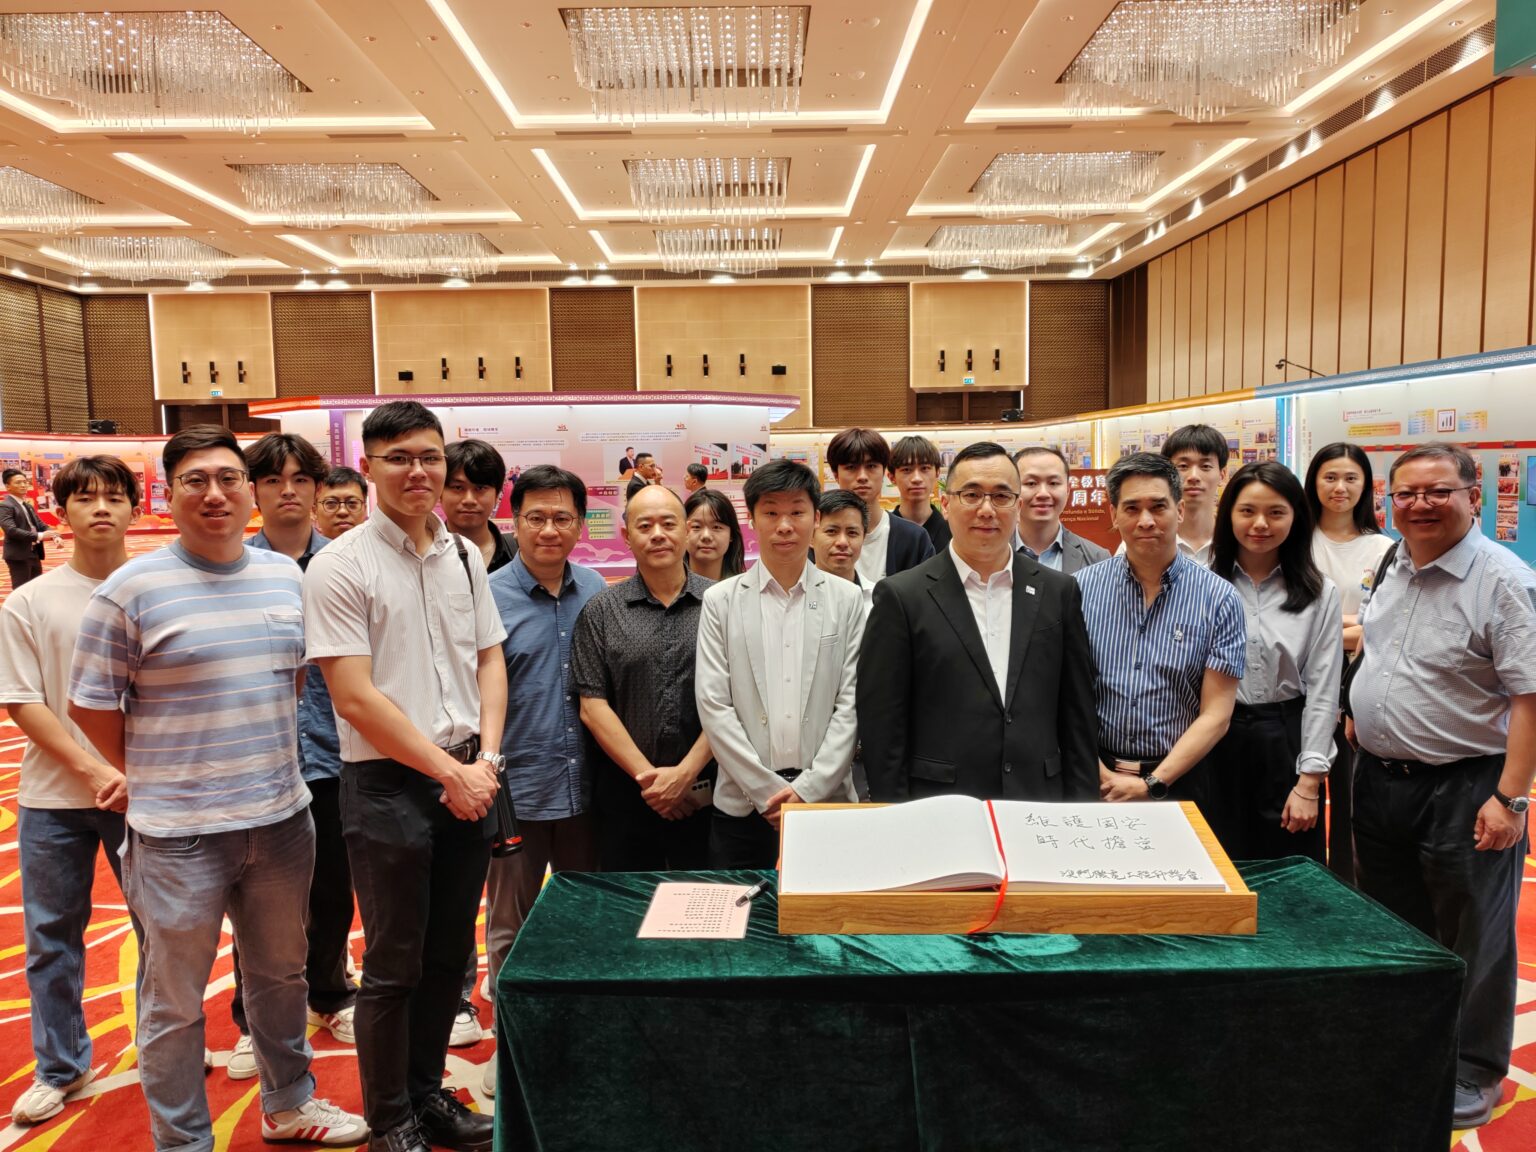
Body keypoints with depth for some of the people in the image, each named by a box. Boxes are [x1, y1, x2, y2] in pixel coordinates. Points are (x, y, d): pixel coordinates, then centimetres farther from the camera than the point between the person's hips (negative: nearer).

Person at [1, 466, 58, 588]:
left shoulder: (28, 505, 17)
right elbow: (11, 530, -22)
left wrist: (54, 535, -6)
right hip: (19, 555, -9)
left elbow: (40, 524, 15)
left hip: (34, 553, 9)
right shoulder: (5, 506, -11)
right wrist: (38, 536, -26)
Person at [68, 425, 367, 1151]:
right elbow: (90, 704, -5)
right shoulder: (131, 589, -10)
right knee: (174, 1001, 10)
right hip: (179, 833, -5)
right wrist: (155, 783, 0)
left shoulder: (286, 576, 4)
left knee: (281, 973, 21)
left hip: (282, 819, 5)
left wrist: (267, 755, 10)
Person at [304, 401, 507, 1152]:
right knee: (395, 964, 8)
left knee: (449, 954, 16)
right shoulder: (340, 565, -10)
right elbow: (355, 698, -15)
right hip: (388, 784, -5)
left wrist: (485, 759, -4)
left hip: (469, 780, 5)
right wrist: (448, 771, -14)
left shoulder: (464, 556, 7)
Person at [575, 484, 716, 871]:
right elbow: (592, 707, -2)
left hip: (703, 792, 0)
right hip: (625, 793, 1)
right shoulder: (600, 611, 2)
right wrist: (647, 776, -8)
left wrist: (685, 773, -10)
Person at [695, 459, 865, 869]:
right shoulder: (720, 600, 2)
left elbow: (851, 704, 1)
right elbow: (713, 705, -2)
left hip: (826, 800, 0)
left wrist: (807, 789, -7)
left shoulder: (846, 599, 4)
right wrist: (769, 791, -7)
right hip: (743, 803, 0)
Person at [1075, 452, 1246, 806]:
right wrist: (1099, 774, -13)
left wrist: (1151, 785, -13)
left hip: (1176, 779, 0)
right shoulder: (1081, 587, -4)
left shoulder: (1219, 599, -6)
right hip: (1094, 777, 1)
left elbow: (1216, 715, -7)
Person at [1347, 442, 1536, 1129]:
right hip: (1379, 778, 7)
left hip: (1464, 787, -7)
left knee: (1470, 936, 9)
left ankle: (1472, 1074, 28)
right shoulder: (1389, 569, 6)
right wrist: (1359, 712, 10)